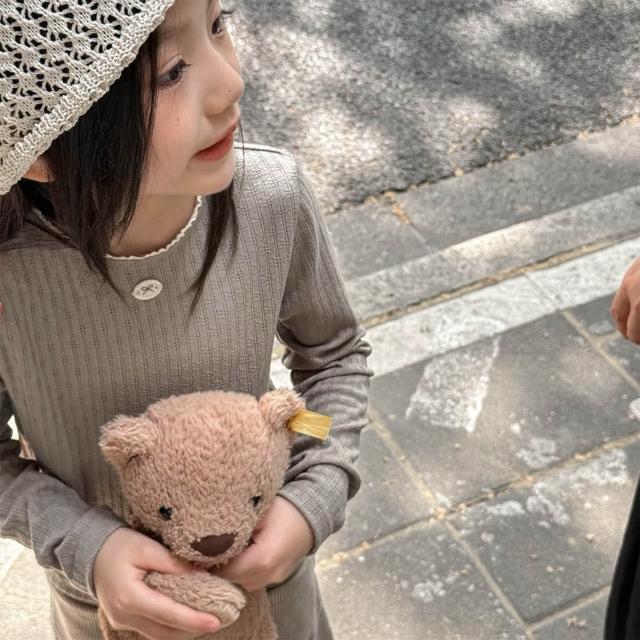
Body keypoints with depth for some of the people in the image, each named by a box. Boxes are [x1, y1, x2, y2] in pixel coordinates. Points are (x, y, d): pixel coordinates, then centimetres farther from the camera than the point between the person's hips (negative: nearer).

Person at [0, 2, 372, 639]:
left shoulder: (273, 196, -27)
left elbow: (333, 351, -6)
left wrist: (316, 497, -18)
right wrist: (84, 546, -28)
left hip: (263, 557, 1)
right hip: (106, 586, -1)